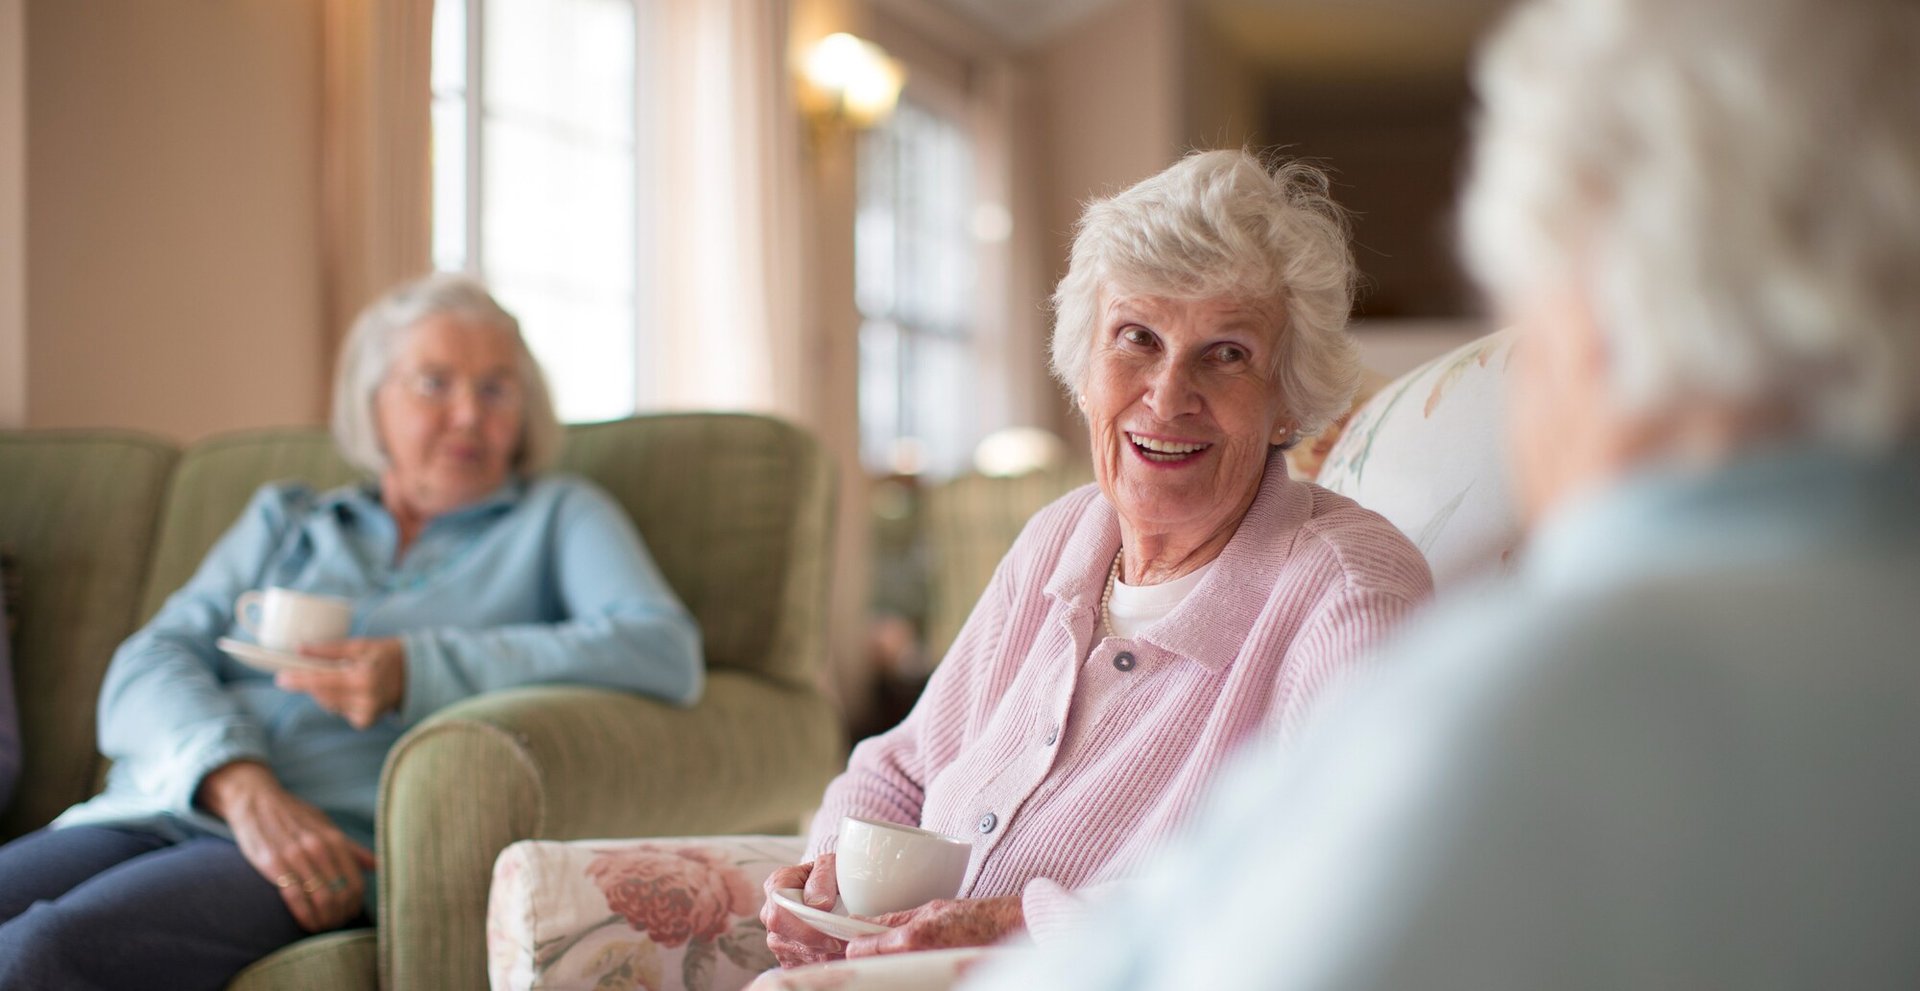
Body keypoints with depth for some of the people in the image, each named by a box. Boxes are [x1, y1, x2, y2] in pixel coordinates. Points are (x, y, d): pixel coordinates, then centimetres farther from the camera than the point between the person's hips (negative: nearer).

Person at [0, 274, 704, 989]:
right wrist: (241, 785, -14)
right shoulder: (282, 519, 26)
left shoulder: (556, 517, 18)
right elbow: (148, 666, 9)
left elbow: (665, 652, -3)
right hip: (155, 811, 4)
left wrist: (416, 674, -12)